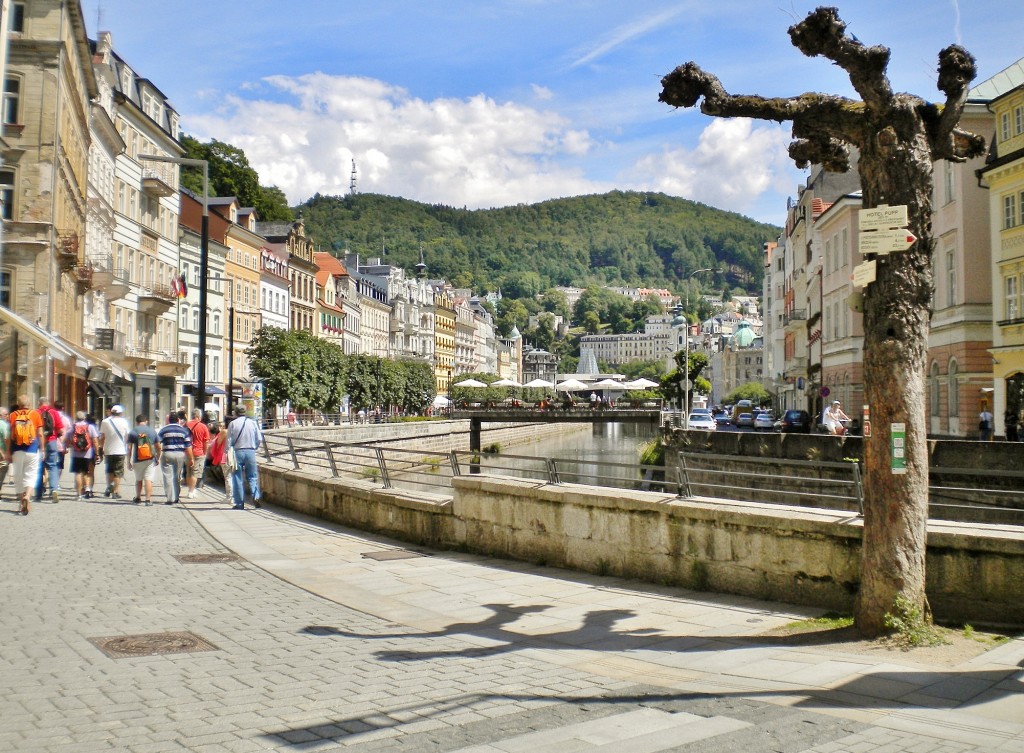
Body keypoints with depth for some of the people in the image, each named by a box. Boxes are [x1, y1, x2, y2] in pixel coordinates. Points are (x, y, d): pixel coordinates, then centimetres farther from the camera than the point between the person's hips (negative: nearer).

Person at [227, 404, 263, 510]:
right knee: (252, 476, 10)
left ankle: (239, 503, 6)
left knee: (238, 478, 6)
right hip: (250, 452, 1)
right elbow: (259, 439, 1)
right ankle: (255, 496, -12)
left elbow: (229, 441, -5)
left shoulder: (233, 424, -4)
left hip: (237, 452, -1)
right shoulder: (253, 423, 2)